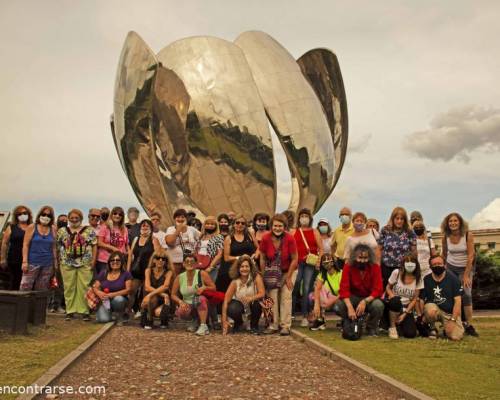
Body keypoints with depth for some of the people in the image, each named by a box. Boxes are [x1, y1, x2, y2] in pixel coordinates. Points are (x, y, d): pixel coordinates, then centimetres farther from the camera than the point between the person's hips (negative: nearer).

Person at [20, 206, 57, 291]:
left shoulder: (53, 229, 8)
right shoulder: (32, 227, 1)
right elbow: (25, 245, -2)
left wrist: (55, 262, 7)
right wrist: (24, 261, -9)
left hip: (47, 264, 3)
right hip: (32, 262, -3)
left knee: (41, 291, 7)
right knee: (25, 288, -9)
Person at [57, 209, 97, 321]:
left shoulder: (89, 231, 6)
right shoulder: (62, 231, 11)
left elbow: (94, 246, 4)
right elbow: (58, 247, 12)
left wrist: (93, 260, -4)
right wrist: (59, 262, 5)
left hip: (85, 264, -1)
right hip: (67, 264, 2)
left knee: (84, 287, -3)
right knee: (69, 287, 3)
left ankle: (84, 311, 3)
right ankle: (70, 311, 10)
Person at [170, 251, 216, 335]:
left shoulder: (202, 274, -9)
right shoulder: (179, 278, -2)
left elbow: (213, 287, -6)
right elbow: (173, 295, 4)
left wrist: (204, 287, -26)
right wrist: (180, 301, -15)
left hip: (203, 306, -2)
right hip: (188, 305, 2)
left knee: (201, 298, -36)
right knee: (181, 312, -30)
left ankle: (204, 326, -29)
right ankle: (195, 320, 4)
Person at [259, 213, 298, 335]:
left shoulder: (289, 238, -23)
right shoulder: (266, 238, -18)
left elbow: (295, 259, -13)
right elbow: (262, 258, -6)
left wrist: (288, 277, -10)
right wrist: (264, 276, -5)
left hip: (289, 271, -2)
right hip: (272, 272, 2)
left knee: (286, 296, -8)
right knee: (272, 297, -2)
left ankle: (285, 326, -2)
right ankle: (274, 325, 9)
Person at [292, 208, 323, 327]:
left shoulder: (314, 232, 11)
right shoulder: (294, 232, 12)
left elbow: (321, 248, 6)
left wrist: (318, 260, -8)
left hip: (310, 264, 0)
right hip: (297, 263, 1)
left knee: (306, 290, -2)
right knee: (294, 289, -5)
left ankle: (305, 317, 4)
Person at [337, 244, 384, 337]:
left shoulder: (375, 267, -16)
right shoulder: (348, 266, -16)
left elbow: (378, 290, -20)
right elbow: (344, 289, -22)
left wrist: (365, 301, -37)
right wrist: (350, 307, -37)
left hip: (370, 298, 0)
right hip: (354, 297, 1)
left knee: (378, 305, -33)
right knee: (340, 304, -30)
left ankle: (371, 327, 0)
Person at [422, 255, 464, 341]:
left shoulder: (452, 278, -6)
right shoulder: (426, 280, -2)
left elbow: (458, 301, -8)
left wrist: (452, 320, -15)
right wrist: (422, 316, -11)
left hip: (450, 312, 0)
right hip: (434, 309, 0)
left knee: (456, 336, -22)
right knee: (431, 310, -36)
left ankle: (447, 329, 15)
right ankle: (432, 328, -3)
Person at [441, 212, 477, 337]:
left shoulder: (468, 235, -16)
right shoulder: (445, 237, -7)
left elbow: (471, 256, -16)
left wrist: (466, 275, -18)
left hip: (465, 267, -2)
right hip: (450, 267, 3)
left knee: (466, 294, -12)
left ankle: (468, 325, -5)